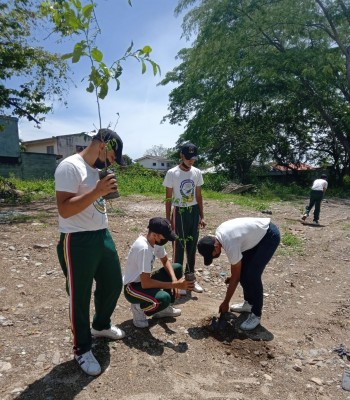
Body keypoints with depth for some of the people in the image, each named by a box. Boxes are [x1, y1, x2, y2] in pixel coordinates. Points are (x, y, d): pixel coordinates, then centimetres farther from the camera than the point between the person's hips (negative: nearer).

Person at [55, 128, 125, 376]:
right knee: (80, 297, 7)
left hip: (103, 236, 9)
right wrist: (98, 191, -28)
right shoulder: (70, 167, -16)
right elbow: (64, 209, -24)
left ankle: (101, 326, 46)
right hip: (78, 242, -9)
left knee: (113, 284, 19)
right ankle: (82, 349, 29)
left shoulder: (96, 169, 12)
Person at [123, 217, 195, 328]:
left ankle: (164, 308, 13)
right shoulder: (143, 248, -32)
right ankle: (139, 308, -2)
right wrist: (175, 284, -28)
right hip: (132, 287, -9)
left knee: (177, 268, 4)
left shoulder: (156, 241, -6)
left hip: (144, 280, 9)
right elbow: (145, 283, -32)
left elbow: (165, 261, 9)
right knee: (164, 298, -34)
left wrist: (174, 280, -9)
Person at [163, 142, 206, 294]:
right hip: (179, 212, -4)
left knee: (192, 246, 11)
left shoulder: (197, 173, 4)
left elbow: (199, 196, 10)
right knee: (178, 247, 3)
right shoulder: (172, 173, -9)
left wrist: (201, 216, 9)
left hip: (194, 212, 4)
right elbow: (168, 198, -5)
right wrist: (168, 219, -6)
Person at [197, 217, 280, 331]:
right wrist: (232, 276, 16)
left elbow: (235, 278, -18)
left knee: (253, 275, -13)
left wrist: (225, 303, -6)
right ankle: (249, 303, 26)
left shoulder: (230, 245, -32)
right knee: (242, 270, 9)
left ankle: (256, 314, 3)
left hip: (270, 235, -9)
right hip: (258, 234, 9)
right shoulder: (219, 232, -8)